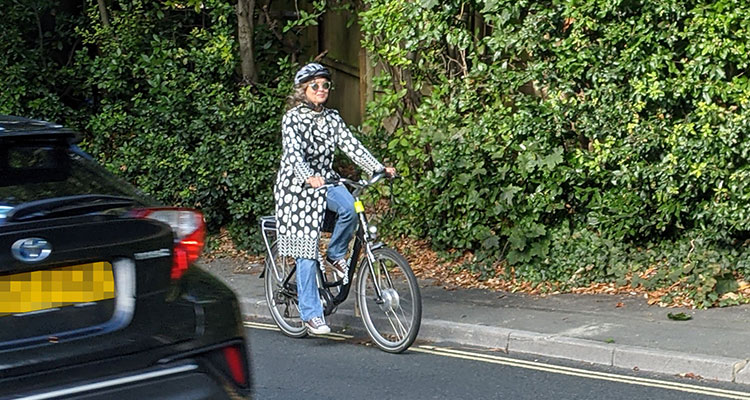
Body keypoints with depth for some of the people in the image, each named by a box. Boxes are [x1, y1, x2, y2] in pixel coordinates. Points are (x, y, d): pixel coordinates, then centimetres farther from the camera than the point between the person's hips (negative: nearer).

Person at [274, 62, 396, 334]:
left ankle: (336, 254, 0)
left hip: (325, 182, 5)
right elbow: (293, 152, -25)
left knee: (349, 207, -29)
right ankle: (311, 314, -1)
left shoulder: (331, 118, 6)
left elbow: (351, 146, 0)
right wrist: (309, 177, -43)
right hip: (297, 186, -5)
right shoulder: (293, 117, -11)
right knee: (306, 249, -7)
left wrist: (379, 168, -12)